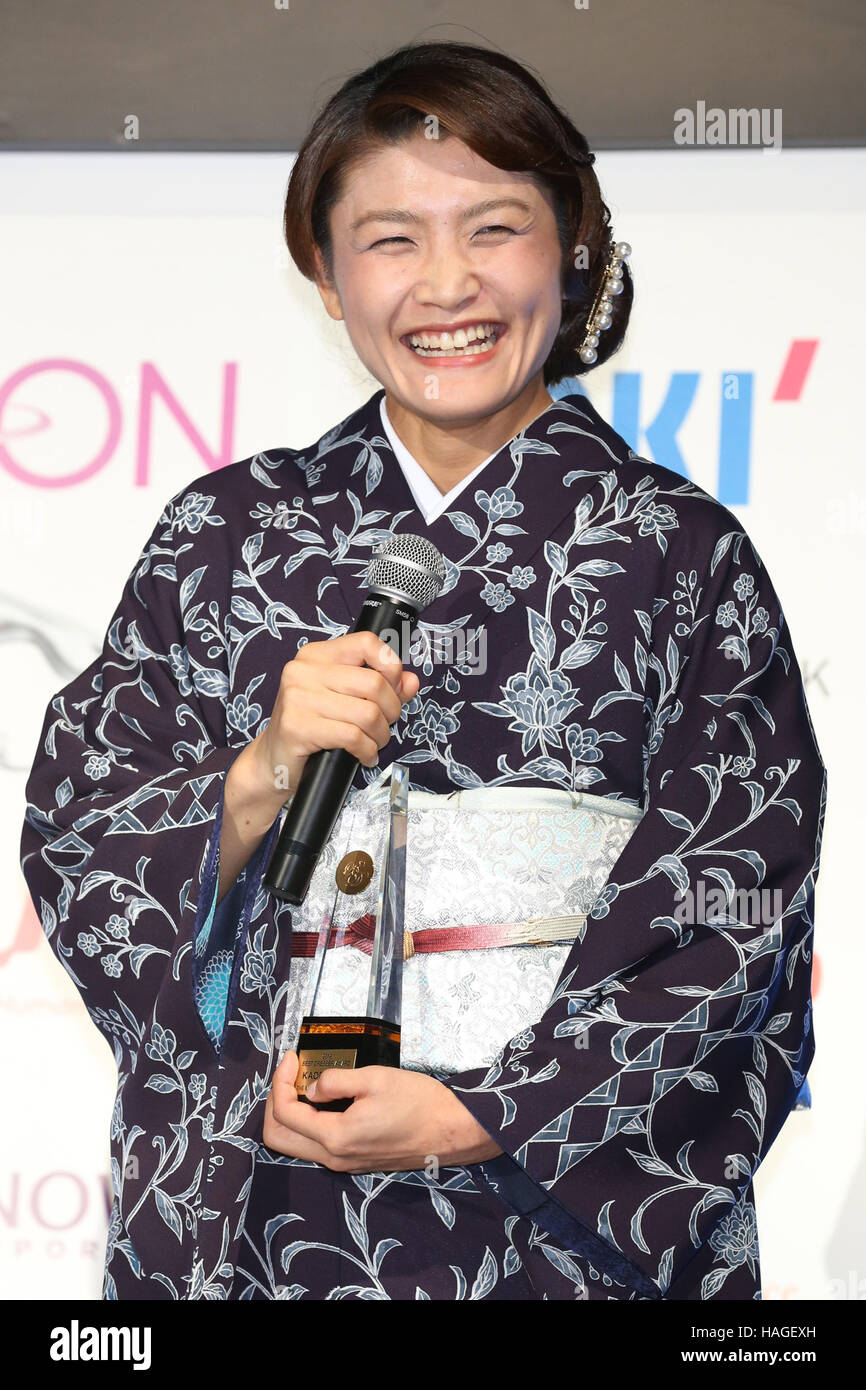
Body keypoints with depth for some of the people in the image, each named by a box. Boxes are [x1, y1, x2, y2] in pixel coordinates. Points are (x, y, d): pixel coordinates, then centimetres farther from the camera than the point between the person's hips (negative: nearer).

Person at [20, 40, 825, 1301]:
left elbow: (731, 921, -6)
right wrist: (259, 779, -17)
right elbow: (76, 856, 1)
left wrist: (476, 1116, -14)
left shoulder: (683, 553, -3)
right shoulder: (224, 534, 3)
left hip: (572, 1220, -1)